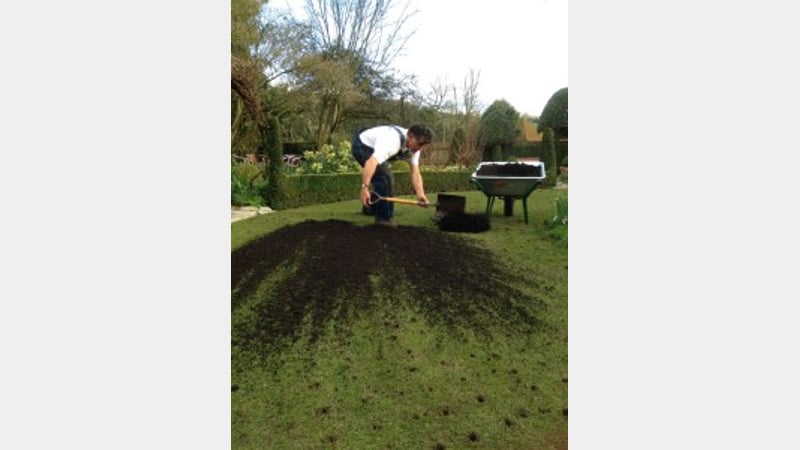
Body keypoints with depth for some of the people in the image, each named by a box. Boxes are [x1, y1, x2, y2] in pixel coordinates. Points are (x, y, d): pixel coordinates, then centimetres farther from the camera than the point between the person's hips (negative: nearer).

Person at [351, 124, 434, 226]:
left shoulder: (413, 147, -11)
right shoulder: (393, 141, -38)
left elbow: (415, 173, -14)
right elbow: (371, 163, -49)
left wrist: (420, 194, -29)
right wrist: (364, 188, -58)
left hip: (374, 148, 9)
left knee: (386, 177, 18)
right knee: (384, 176, -21)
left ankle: (370, 208, 36)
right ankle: (384, 218, -11)